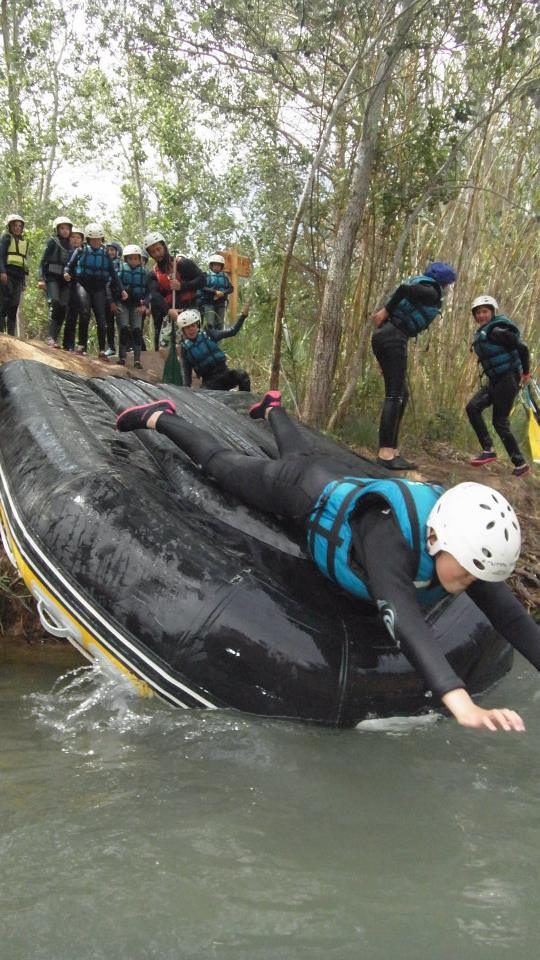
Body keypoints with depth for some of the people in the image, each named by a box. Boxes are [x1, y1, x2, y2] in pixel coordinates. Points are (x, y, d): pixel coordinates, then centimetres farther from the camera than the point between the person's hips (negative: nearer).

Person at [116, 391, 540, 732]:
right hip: (301, 490, -6)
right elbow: (405, 620, -65)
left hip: (339, 480, 6)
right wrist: (463, 706, -76)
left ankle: (273, 407, 69)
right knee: (220, 461, 19)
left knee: (305, 453, 39)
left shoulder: (465, 542, -32)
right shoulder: (391, 537, -50)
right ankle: (158, 418, 43)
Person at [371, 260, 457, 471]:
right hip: (393, 337, -10)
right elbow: (404, 288, -19)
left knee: (401, 394, 11)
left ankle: (391, 451, 8)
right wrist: (385, 312, -9)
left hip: (385, 337, 10)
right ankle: (385, 454, -17)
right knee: (395, 395, -12)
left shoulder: (421, 287, 25)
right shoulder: (431, 292, -3)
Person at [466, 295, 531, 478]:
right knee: (472, 407, -5)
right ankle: (488, 450, -3)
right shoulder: (482, 333, 14)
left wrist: (525, 372, -9)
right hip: (495, 380, 9)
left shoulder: (497, 330, -14)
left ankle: (520, 463, 2)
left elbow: (522, 347, -19)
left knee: (500, 422, -7)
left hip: (508, 379, -9)